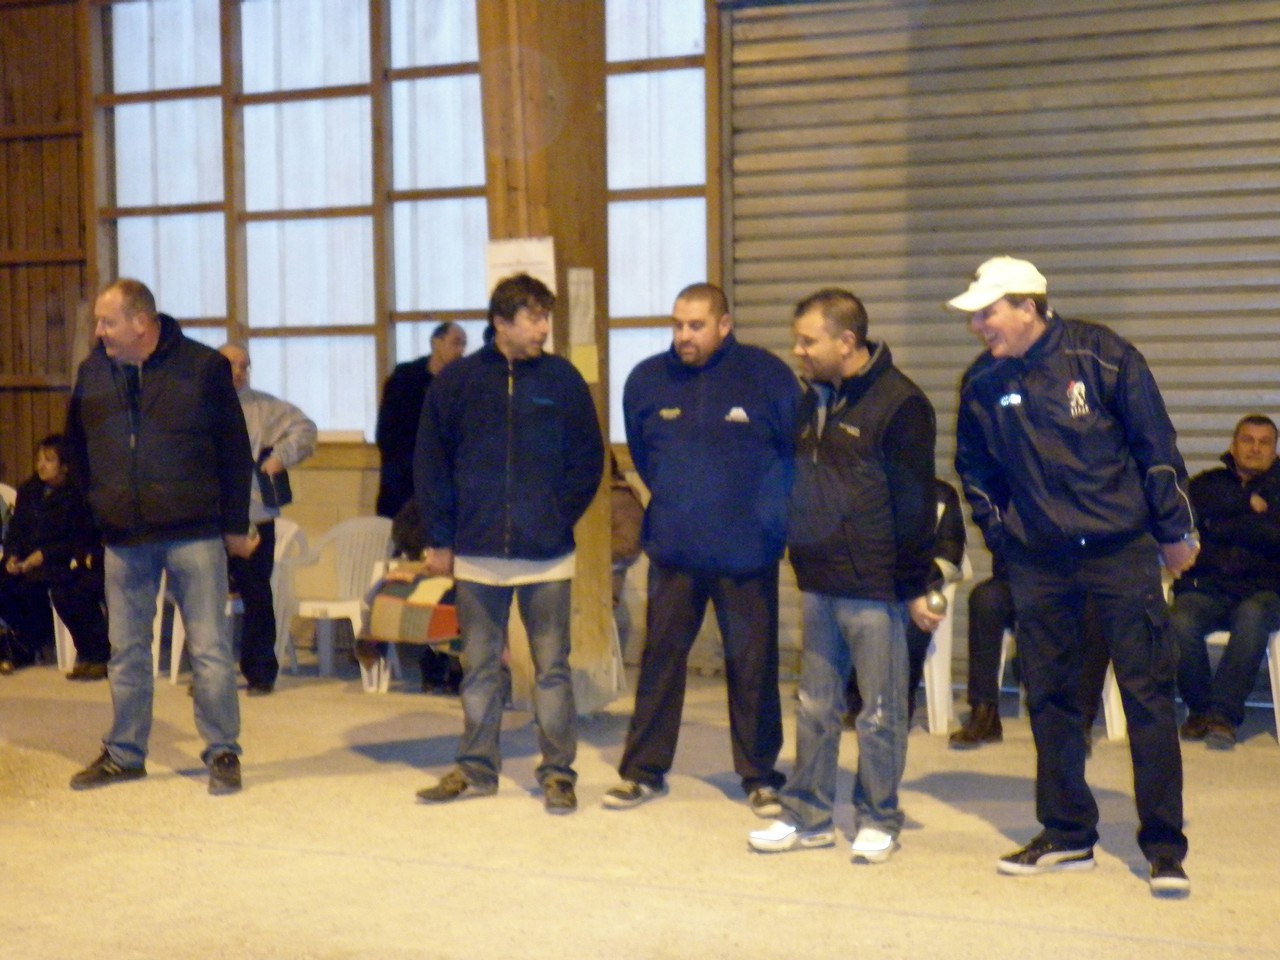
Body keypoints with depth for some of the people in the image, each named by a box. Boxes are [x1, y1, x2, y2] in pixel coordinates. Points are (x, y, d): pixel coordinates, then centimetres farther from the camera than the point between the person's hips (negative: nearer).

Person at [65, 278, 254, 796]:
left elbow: (234, 450, -2)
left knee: (210, 650, 0)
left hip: (194, 534, -4)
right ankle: (123, 753, 24)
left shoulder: (203, 366, -6)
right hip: (123, 538, 4)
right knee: (126, 652, 12)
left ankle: (222, 752, 11)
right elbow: (78, 450, 15)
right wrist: (87, 518, 9)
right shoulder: (92, 372, 5)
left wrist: (236, 524, -2)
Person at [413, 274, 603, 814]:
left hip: (547, 554, -1)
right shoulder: (458, 381, 1)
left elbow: (588, 460, 5)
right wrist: (440, 537, 2)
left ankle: (558, 773, 13)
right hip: (476, 554, 1)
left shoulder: (563, 380, 0)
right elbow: (430, 463, 5)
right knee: (479, 667, 11)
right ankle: (476, 769, 22)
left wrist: (561, 517, -3)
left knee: (551, 667, 4)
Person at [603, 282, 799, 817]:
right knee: (660, 657, 7)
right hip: (673, 548, 2)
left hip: (746, 551, -2)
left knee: (753, 664, 6)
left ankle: (760, 776, 18)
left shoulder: (767, 376, -7)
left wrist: (773, 515, -1)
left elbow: (798, 451, 2)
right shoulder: (647, 380, 1)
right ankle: (644, 770, 19)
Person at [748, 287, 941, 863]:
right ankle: (808, 816, 22)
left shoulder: (898, 403, -11)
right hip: (819, 584, 7)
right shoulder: (812, 400, 12)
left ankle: (879, 821, 16)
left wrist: (916, 587, -13)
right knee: (815, 707, 13)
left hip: (875, 588, -7)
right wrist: (800, 556, 13)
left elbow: (914, 503, -13)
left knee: (880, 713, 4)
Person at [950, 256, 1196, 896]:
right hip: (1039, 563, 4)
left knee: (1147, 693, -3)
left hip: (1121, 552, -4)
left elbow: (1155, 442, -4)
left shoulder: (1100, 355, -10)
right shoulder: (982, 384, 2)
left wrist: (1175, 530, -1)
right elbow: (975, 470, 17)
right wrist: (1001, 535, 12)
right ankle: (1066, 836, 21)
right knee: (1048, 698, 8)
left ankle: (1165, 848, 4)